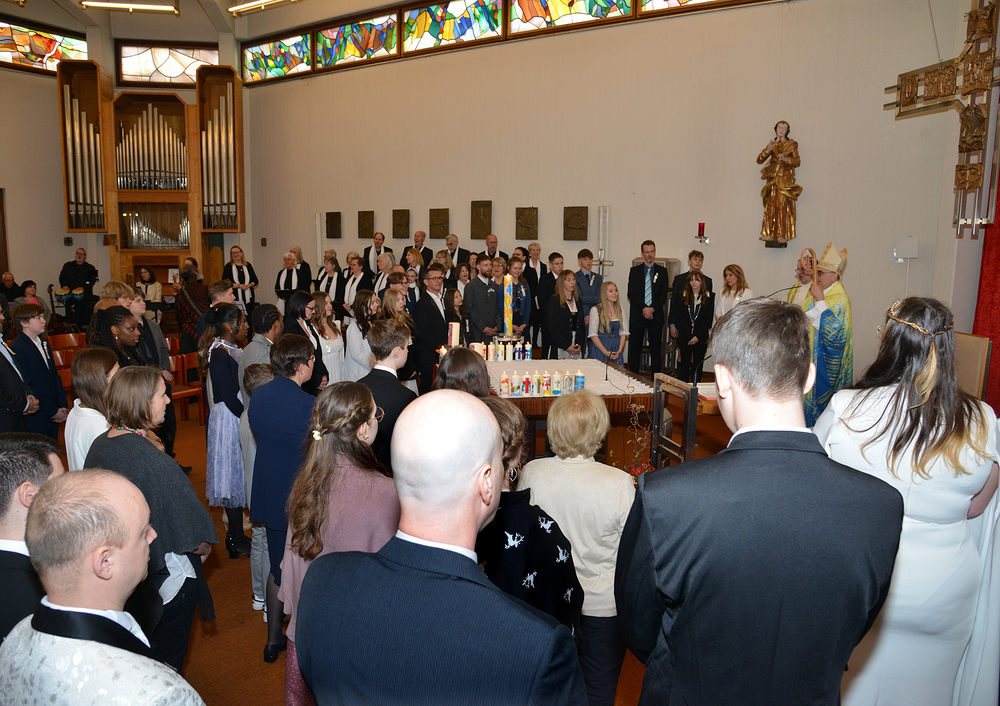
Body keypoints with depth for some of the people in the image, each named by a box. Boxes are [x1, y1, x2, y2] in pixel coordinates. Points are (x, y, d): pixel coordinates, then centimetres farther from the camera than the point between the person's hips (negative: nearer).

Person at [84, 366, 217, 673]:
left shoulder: (99, 445, -7)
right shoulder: (153, 460, -31)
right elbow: (191, 538, -25)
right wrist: (204, 548, -4)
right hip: (166, 577, -8)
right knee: (166, 662, 15)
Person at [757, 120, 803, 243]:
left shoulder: (792, 144, 9)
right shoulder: (772, 144, 16)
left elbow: (797, 161, 0)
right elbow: (759, 160, 6)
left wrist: (786, 159, -17)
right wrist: (767, 151, -11)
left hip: (785, 179, -3)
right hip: (772, 178, 3)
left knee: (783, 205, -11)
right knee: (770, 205, -4)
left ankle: (782, 235, -12)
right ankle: (770, 234, -4)